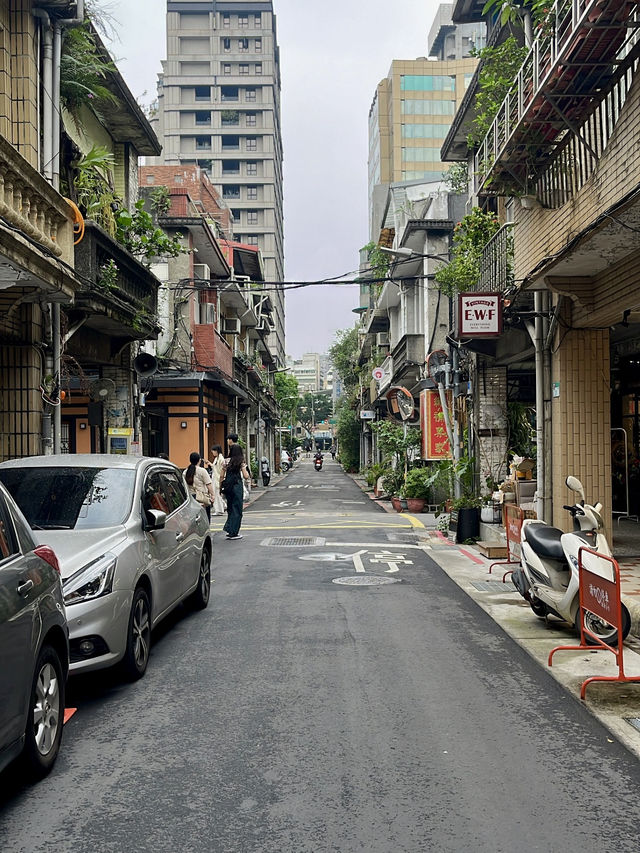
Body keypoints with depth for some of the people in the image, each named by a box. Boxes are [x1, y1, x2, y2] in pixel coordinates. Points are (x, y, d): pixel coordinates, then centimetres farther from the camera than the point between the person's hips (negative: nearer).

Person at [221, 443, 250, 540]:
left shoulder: (226, 461, 4)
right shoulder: (241, 462, -5)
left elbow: (222, 476, 5)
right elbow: (246, 476, -8)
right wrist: (244, 467, 4)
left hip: (227, 486, 4)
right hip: (237, 486, -4)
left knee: (230, 508, 19)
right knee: (237, 509, 4)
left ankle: (228, 528, 12)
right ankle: (233, 533, 5)